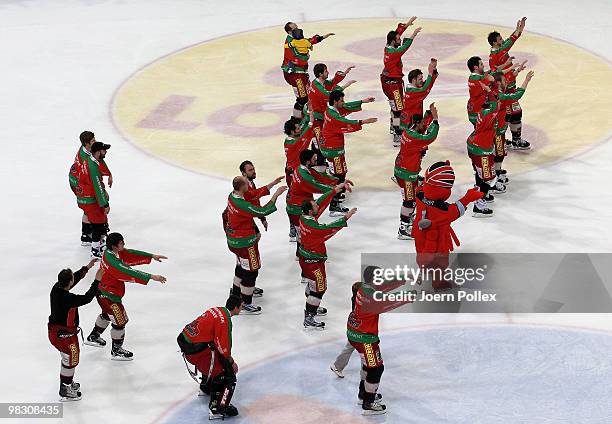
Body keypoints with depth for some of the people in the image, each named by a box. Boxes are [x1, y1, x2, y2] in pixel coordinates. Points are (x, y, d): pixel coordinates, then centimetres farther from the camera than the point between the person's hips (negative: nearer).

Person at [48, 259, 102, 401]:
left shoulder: (57, 287, -8)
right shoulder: (67, 298, -33)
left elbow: (75, 279, 8)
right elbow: (87, 298, -27)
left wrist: (87, 267, 13)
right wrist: (97, 280, -21)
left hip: (54, 329, 9)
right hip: (64, 334, -9)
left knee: (69, 357, 27)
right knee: (70, 359, 9)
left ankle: (67, 381, 45)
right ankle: (65, 391, 20)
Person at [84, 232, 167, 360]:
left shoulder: (113, 252, -6)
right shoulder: (112, 261, -34)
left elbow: (132, 255, -1)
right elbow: (129, 273, -39)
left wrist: (152, 256, -3)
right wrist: (151, 277, -40)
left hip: (102, 291, 10)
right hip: (109, 295, -10)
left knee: (107, 314, 32)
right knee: (120, 320, 3)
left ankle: (93, 337, 51)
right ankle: (116, 351, 17)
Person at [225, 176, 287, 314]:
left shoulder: (232, 195, -4)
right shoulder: (242, 205, -31)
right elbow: (263, 211, -28)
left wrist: (273, 184, 6)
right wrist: (276, 194, -22)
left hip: (232, 239, 9)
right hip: (244, 243, -9)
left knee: (241, 265, 27)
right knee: (251, 271, 4)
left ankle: (236, 295, 43)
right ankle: (246, 304, 13)